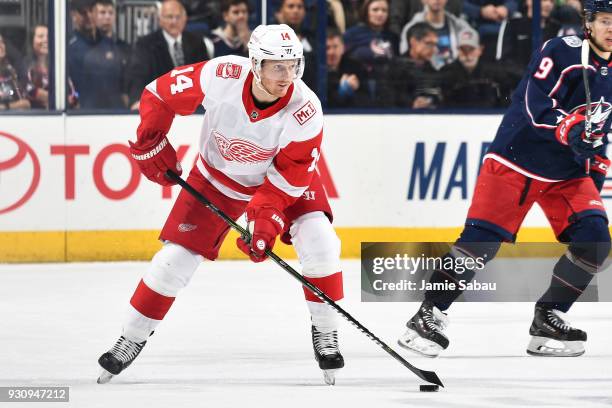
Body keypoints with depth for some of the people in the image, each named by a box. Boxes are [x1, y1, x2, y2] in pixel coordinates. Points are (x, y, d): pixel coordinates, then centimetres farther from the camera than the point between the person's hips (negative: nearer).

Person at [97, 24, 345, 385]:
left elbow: (291, 173, -25)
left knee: (319, 244, -20)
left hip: (284, 178, 0)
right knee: (177, 256, -4)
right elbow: (159, 94, -15)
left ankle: (326, 333, 0)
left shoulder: (304, 109, -32)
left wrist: (267, 218, -34)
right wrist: (151, 145, -15)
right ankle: (132, 339, 13)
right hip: (218, 177, 0)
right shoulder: (220, 77, -31)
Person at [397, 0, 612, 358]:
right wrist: (571, 131, -39)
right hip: (517, 162, -6)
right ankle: (431, 313, 0)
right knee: (481, 240, -11)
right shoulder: (563, 52, -15)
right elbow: (534, 106, -24)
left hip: (568, 173, 6)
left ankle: (548, 317, 4)